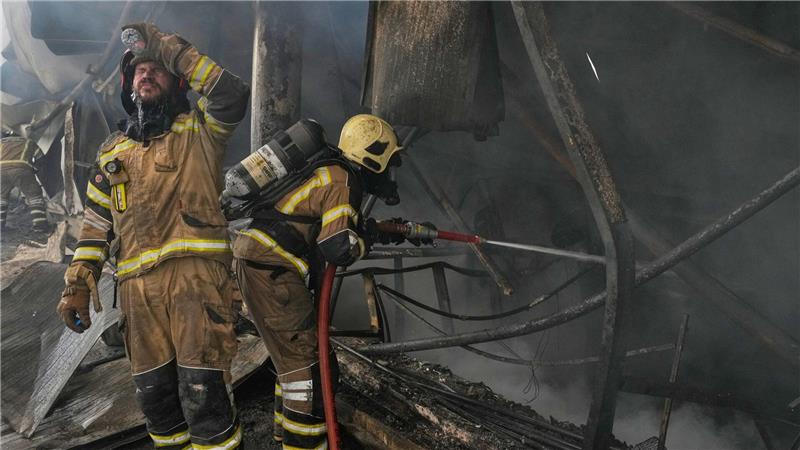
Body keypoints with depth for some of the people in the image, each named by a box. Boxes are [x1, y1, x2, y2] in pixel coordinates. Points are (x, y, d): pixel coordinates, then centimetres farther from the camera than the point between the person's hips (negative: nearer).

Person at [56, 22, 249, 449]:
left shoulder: (198, 130, 8)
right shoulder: (112, 151, 21)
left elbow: (233, 95, -13)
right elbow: (95, 224, 21)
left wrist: (170, 47, -9)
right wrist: (78, 283, 12)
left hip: (195, 271, -5)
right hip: (137, 286, 5)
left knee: (202, 392, -11)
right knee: (155, 394, 11)